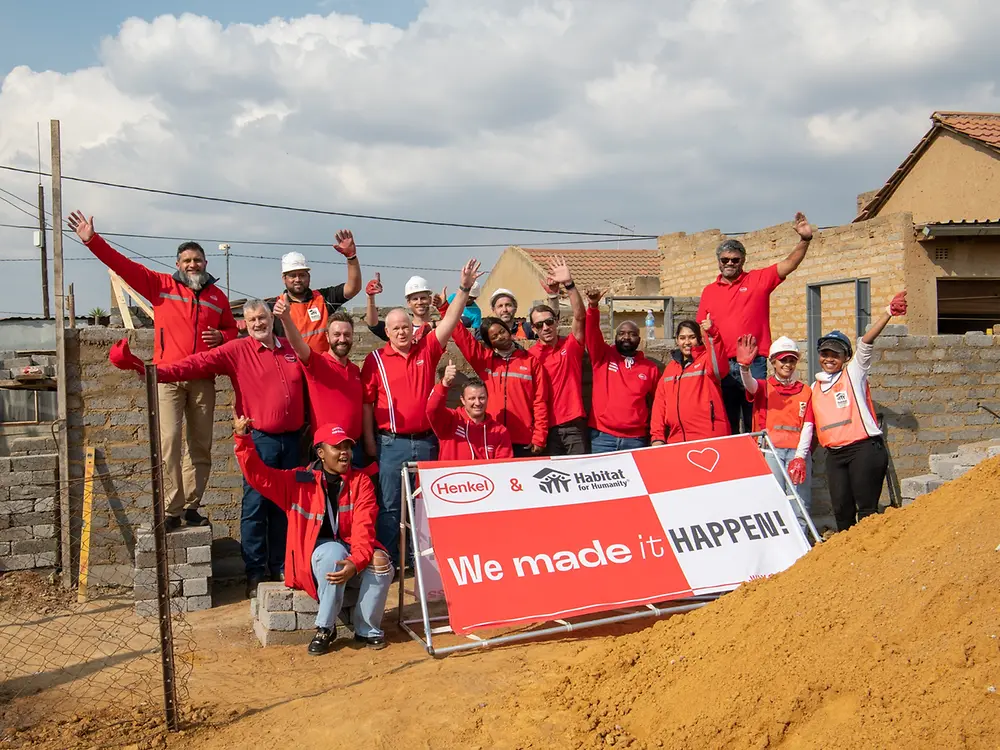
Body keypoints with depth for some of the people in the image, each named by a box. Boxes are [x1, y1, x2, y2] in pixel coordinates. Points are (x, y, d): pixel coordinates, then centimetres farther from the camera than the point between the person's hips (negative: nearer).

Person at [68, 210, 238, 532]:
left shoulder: (217, 296, 12)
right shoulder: (161, 286, 6)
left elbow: (232, 329, 23)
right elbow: (123, 265, 0)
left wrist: (221, 337, -1)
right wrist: (92, 240, -9)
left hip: (203, 380, 3)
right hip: (168, 377, -3)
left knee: (200, 445, 6)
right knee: (169, 442, -9)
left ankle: (191, 506, 16)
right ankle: (171, 511, -5)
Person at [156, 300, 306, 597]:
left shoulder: (292, 349, 11)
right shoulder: (237, 351, -2)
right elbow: (200, 363, -12)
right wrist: (161, 372, -25)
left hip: (291, 439, 4)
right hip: (260, 439, -4)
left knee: (283, 506, 11)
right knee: (255, 506, -4)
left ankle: (280, 568, 21)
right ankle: (255, 573, 5)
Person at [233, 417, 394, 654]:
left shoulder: (360, 481, 2)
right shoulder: (299, 481, 3)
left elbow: (364, 527, -10)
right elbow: (259, 475, -8)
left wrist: (357, 562, -29)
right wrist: (243, 439, -23)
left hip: (355, 556, 2)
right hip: (314, 556, -2)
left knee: (380, 562, -29)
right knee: (333, 552, -36)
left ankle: (367, 630, -7)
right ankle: (324, 629, -20)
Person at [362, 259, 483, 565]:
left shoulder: (427, 350, 5)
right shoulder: (376, 359, -2)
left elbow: (449, 321, -4)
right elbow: (366, 402, 0)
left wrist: (464, 288, -15)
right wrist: (369, 440, -4)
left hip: (425, 441, 3)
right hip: (392, 443, -3)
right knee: (389, 505, 2)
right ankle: (386, 561, 10)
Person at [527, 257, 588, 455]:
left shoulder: (571, 345, 5)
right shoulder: (530, 355, 2)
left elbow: (580, 315, -10)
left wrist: (568, 284, -22)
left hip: (574, 424, 1)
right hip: (546, 427, 0)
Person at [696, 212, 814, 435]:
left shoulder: (758, 280, 5)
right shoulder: (709, 291, 12)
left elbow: (789, 264, -5)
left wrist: (805, 239, -18)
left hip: (753, 365, -2)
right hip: (721, 365, 2)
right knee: (726, 426, 8)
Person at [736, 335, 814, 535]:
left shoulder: (806, 392, 14)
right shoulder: (764, 387, 11)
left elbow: (808, 426, 4)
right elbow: (749, 384, -13)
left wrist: (800, 457, -10)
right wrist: (745, 366, -36)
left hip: (798, 452, 1)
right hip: (771, 451, -1)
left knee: (800, 508, -5)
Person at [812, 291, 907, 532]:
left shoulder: (854, 373, 3)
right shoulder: (815, 388, 17)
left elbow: (866, 343, -11)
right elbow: (812, 424, 23)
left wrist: (888, 313, -23)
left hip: (864, 449, -5)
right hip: (834, 455, 5)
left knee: (867, 508, -7)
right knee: (841, 509, 4)